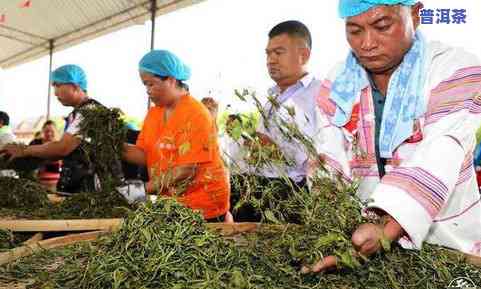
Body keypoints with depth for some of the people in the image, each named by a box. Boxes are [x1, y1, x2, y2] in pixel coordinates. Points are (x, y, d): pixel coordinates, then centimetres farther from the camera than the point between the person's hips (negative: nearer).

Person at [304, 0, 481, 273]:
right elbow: (329, 163, -11)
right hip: (359, 231, 2)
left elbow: (436, 166, -24)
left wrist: (386, 231, -37)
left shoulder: (456, 71, -11)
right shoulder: (337, 85, -1)